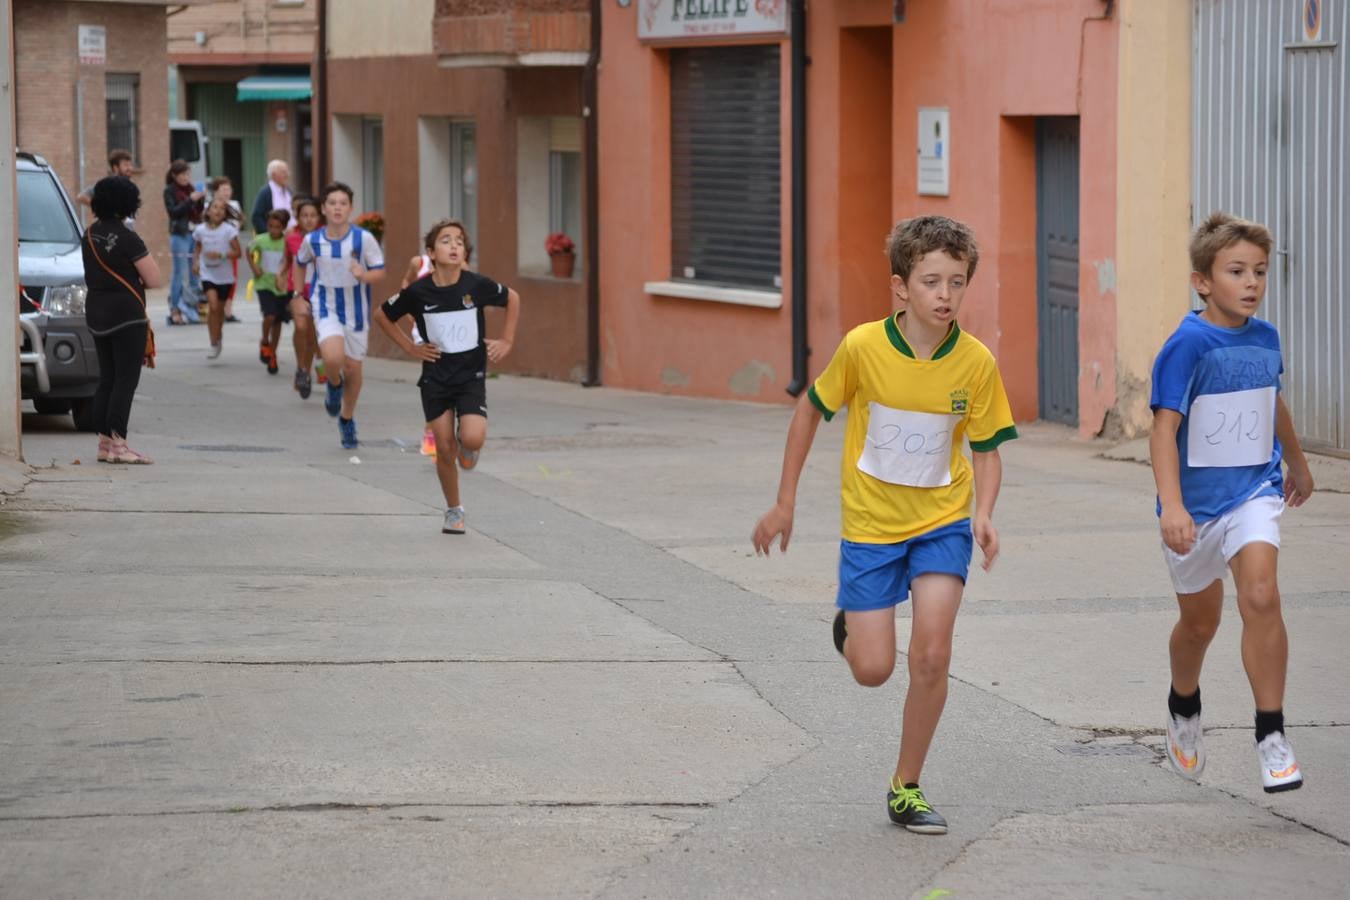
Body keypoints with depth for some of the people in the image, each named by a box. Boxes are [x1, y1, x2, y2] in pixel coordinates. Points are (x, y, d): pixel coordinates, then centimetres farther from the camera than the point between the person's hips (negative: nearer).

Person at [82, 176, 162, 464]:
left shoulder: (90, 235, 6)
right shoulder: (127, 238, -15)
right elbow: (154, 280, -13)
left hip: (96, 312, 7)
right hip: (126, 314, -7)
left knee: (106, 379, 12)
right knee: (125, 380, -6)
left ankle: (104, 443, 12)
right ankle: (117, 443, -11)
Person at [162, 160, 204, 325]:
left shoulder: (190, 189, 13)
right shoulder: (170, 191, -2)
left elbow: (198, 212, 14)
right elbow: (173, 211, -13)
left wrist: (201, 200, -3)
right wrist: (190, 200, -17)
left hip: (194, 234, 6)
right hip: (180, 235, -6)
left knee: (193, 274, 4)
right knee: (180, 274, -6)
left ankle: (192, 310, 8)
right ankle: (175, 311, -2)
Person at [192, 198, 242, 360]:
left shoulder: (229, 230, -10)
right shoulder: (200, 230, -3)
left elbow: (237, 253, -9)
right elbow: (197, 248, 14)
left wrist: (221, 255, -24)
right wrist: (196, 262, -5)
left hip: (224, 275, 0)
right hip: (208, 274, 0)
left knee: (220, 308, 12)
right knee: (213, 305, -16)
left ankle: (218, 337, 37)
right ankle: (214, 344, -7)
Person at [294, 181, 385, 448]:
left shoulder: (364, 238, -12)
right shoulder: (312, 241, -6)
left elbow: (380, 271, -7)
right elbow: (300, 263, 15)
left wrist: (364, 275, -27)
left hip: (356, 311, 1)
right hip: (326, 309, 0)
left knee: (353, 368, 10)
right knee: (333, 358, -27)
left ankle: (347, 419, 34)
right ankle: (334, 385, 10)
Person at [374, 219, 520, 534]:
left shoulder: (476, 285, -12)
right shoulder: (418, 291, -11)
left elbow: (512, 298, 8)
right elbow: (382, 315, 6)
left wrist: (506, 341, 5)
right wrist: (410, 347, 0)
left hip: (471, 374, -1)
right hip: (435, 377, 1)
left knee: (472, 438, -19)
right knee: (444, 448, 1)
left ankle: (468, 445, 20)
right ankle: (454, 511, 20)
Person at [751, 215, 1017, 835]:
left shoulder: (976, 363, -14)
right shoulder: (863, 347, -17)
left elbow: (987, 450, -2)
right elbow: (811, 410, -1)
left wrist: (984, 516, -21)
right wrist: (784, 503, 2)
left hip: (942, 520, 0)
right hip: (871, 523, 0)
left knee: (931, 655, -14)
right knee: (873, 670, -2)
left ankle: (906, 789, 4)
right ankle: (851, 623, 36)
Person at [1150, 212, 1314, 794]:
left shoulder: (1265, 339, 1)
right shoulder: (1188, 346, -16)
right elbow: (1165, 426, -22)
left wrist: (1298, 464, 36)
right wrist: (1171, 506, -34)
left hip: (1254, 490, 2)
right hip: (1194, 501, -2)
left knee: (1260, 597, -20)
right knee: (1200, 621, 14)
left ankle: (1271, 736, -14)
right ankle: (1184, 709, 45)